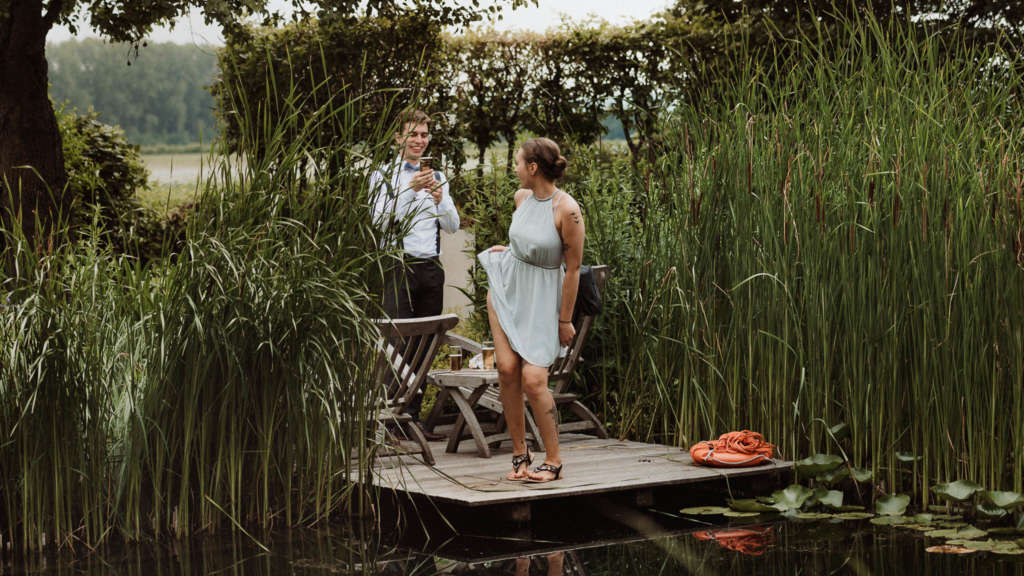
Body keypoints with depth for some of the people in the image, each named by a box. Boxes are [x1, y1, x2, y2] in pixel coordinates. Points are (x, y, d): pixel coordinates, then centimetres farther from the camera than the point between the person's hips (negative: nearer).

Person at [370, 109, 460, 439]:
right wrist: (411, 191, -21)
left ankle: (413, 418, 9)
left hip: (431, 267, 5)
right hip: (400, 267, -5)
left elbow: (453, 226, 10)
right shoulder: (384, 176, 2)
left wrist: (440, 199, -8)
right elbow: (382, 221, -12)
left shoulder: (437, 178, 17)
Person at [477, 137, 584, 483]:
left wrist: (565, 320, -10)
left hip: (543, 298, -6)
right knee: (507, 370, -5)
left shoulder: (567, 209, -20)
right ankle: (519, 454, 7)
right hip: (506, 286, 6)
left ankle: (553, 461, 2)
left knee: (533, 380, -14)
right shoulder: (521, 197, 2)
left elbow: (573, 268, -14)